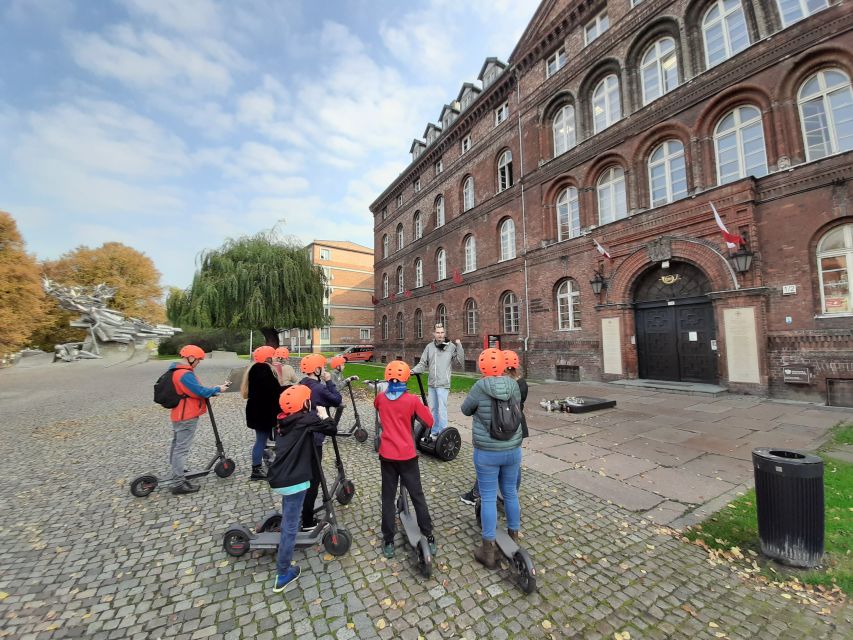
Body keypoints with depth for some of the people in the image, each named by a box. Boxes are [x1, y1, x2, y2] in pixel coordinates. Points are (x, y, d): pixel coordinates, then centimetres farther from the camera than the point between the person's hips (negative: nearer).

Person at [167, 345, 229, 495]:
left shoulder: (177, 371, 11)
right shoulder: (185, 374, -24)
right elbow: (200, 391, -24)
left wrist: (212, 391, 6)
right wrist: (217, 389, -10)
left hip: (179, 415, 11)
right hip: (187, 416, -11)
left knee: (177, 445, 20)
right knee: (182, 449, -6)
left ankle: (176, 474, 35)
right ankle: (178, 484, 0)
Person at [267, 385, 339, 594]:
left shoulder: (282, 422, 7)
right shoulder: (307, 419, -14)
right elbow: (332, 429, -11)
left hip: (280, 479, 8)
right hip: (294, 481, -8)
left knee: (288, 521, 30)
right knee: (290, 527, 4)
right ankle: (283, 575, 15)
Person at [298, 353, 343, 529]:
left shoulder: (302, 385, 5)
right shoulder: (319, 388, -21)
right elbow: (337, 400, -9)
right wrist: (329, 382, -5)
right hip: (313, 439, -9)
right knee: (312, 479, 3)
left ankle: (303, 514, 37)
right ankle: (307, 522, 13)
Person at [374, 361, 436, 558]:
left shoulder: (380, 398, -3)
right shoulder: (412, 400, -13)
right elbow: (430, 422, -8)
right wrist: (422, 409, 8)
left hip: (387, 455, 2)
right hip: (407, 455, -2)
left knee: (388, 498, 15)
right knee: (418, 496, 13)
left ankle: (388, 542, 22)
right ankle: (428, 538, 24)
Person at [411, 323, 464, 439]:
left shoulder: (451, 346, -6)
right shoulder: (429, 347, 4)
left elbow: (460, 362, -11)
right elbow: (423, 364, 8)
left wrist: (459, 346, -17)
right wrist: (413, 370, -6)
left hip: (443, 384, -5)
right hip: (431, 383, 5)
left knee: (442, 409, -6)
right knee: (433, 409, 16)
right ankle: (434, 432, 32)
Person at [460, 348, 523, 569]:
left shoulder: (480, 387, -19)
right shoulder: (513, 385, -8)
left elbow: (466, 409, -4)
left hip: (487, 452, -4)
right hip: (513, 450, 4)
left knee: (488, 498, 9)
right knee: (510, 494, 21)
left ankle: (488, 550, 22)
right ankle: (514, 536, 40)